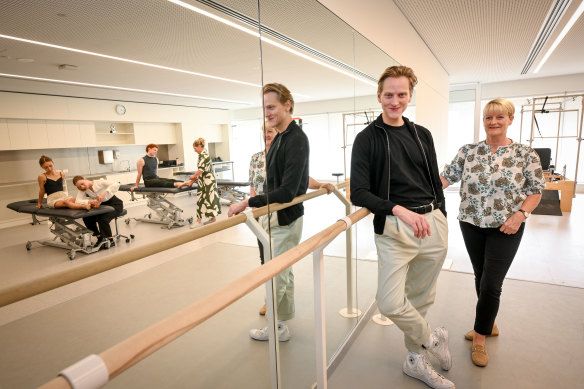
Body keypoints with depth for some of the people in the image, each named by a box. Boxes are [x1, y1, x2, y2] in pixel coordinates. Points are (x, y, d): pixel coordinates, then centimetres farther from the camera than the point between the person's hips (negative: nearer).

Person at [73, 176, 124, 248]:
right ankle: (100, 237, 8)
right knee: (86, 219, -13)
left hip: (115, 204, -6)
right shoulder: (82, 190, -6)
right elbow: (77, 201, -23)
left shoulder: (100, 182, -20)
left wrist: (104, 193, -46)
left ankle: (110, 240, -6)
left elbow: (116, 185, -34)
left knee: (103, 219, -28)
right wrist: (90, 201, -39)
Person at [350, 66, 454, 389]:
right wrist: (400, 210, -23)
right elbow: (358, 193, -12)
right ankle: (431, 338, 18)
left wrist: (440, 220, 15)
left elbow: (435, 183, 18)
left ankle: (415, 360, 35)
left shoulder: (422, 135, 12)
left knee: (420, 299, 14)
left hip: (432, 224, 4)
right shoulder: (367, 138, -2)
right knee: (390, 304, -13)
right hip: (393, 229, -4)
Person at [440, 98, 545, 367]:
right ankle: (489, 324, 37)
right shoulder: (468, 151, 3)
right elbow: (447, 176, 1)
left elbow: (536, 191, 0)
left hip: (505, 229, -2)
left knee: (491, 284, -3)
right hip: (471, 224, 3)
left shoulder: (526, 155, -3)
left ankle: (479, 337, 15)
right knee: (481, 277, 14)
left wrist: (519, 215, -15)